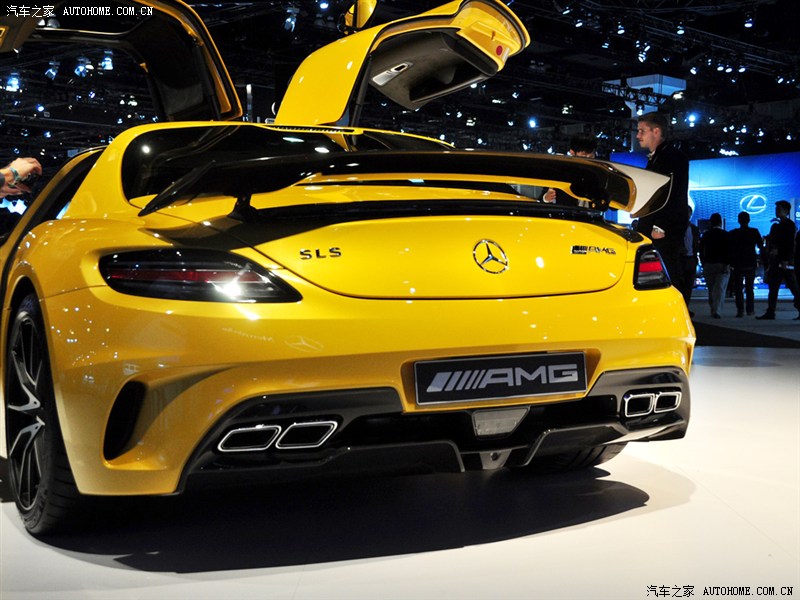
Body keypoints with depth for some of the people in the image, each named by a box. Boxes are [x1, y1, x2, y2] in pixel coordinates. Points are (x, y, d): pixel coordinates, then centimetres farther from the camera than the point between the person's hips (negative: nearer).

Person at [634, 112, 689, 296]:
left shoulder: (674, 156, -4)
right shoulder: (654, 158, 24)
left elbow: (674, 195, -15)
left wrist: (660, 226, -20)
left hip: (666, 234, -9)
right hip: (651, 232, 9)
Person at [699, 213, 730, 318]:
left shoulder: (705, 235, 4)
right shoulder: (726, 235, -3)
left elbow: (701, 251, 5)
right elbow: (729, 251, -9)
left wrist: (704, 264, 11)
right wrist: (727, 264, -8)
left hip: (708, 265, 2)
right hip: (722, 265, -2)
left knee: (711, 289, 13)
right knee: (720, 289, -5)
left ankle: (713, 310, 17)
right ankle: (717, 311, -16)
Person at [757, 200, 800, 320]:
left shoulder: (790, 225, -6)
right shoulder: (776, 226, 19)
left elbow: (790, 244, -13)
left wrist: (786, 260, -20)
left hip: (785, 262, -9)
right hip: (776, 262, 9)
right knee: (773, 288, 6)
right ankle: (770, 313, 7)